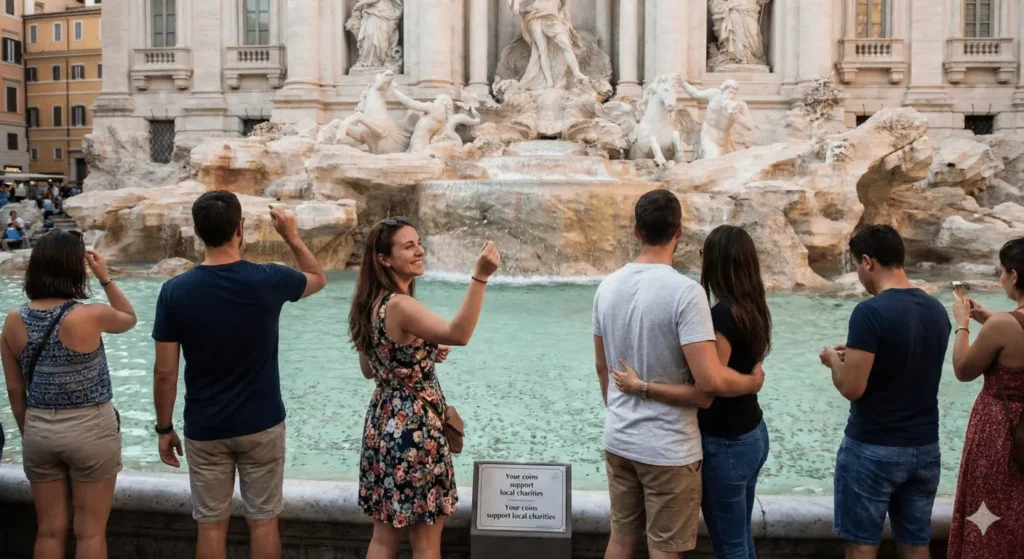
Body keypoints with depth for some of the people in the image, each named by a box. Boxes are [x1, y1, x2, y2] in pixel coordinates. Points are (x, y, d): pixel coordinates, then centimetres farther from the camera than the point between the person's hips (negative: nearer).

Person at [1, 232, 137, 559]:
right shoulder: (91, 316, -17)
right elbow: (130, 319, 7)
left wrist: (29, 433, 15)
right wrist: (106, 278, 6)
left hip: (39, 429, 4)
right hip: (90, 429, -4)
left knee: (50, 531, 15)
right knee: (90, 533, 7)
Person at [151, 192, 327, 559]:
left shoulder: (175, 291, -11)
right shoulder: (268, 280, -12)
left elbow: (165, 373, -7)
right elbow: (318, 278, 11)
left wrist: (164, 428, 5)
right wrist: (292, 236, 20)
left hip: (204, 430, 1)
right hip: (262, 425, 0)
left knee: (211, 524, 12)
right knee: (263, 521, 11)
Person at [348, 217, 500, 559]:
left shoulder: (372, 304, 7)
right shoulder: (399, 305, -21)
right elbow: (458, 335, -36)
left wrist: (423, 356, 10)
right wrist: (480, 276, -43)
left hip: (384, 422, 9)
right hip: (413, 427, -9)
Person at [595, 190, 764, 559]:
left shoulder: (608, 286, 1)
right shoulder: (685, 291, -20)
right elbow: (709, 382, -24)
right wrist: (752, 382, -4)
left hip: (618, 439, 6)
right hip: (667, 447, -6)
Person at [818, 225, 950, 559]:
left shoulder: (870, 312, -19)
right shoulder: (937, 310, 5)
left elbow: (851, 388, -19)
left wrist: (835, 359, 0)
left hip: (873, 449, -7)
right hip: (925, 448, 7)